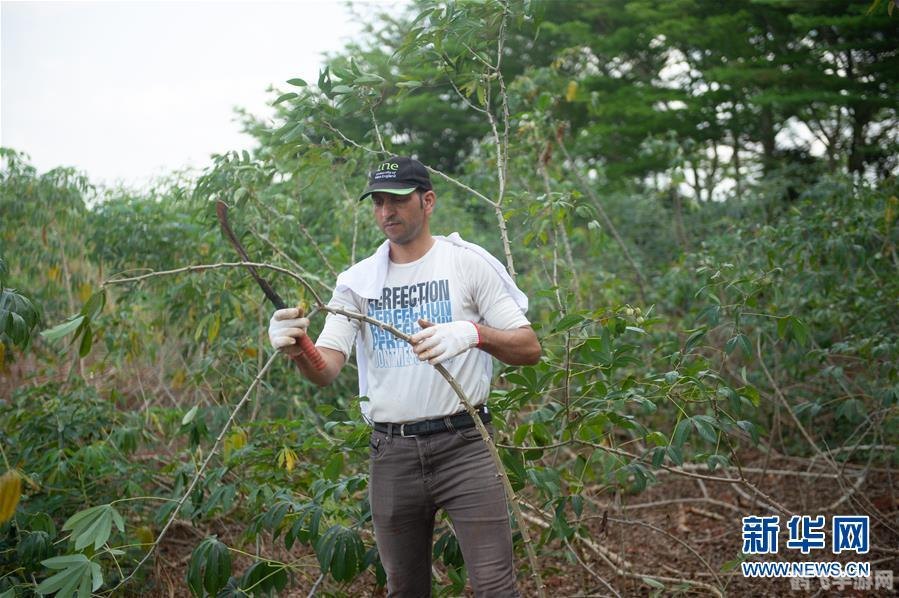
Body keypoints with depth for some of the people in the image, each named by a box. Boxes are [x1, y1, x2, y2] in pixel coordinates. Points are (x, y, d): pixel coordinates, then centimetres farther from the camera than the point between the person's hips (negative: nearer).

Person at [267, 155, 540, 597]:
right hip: (390, 453, 3)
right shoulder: (356, 281, 6)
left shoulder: (468, 262, -1)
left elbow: (529, 349, -5)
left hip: (462, 443, -3)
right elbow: (326, 370, -3)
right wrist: (297, 349, -26)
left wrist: (475, 333, -25)